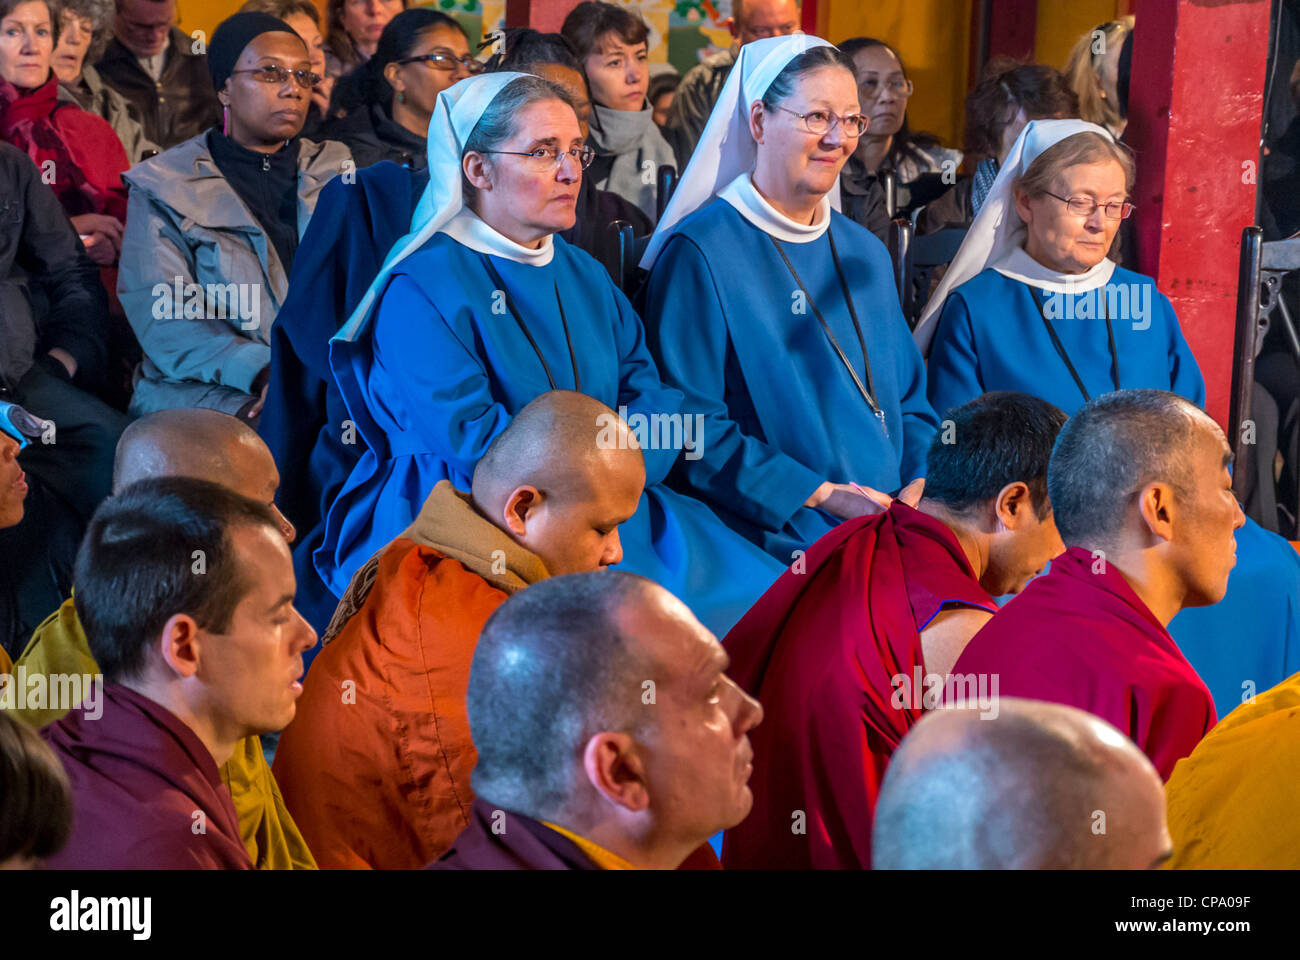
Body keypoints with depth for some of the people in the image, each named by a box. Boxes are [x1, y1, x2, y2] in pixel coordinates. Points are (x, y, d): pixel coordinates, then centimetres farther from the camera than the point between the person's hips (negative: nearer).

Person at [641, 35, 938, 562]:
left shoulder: (865, 254, 20)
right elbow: (690, 430, -8)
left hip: (891, 525, 6)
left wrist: (924, 486, 1)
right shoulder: (698, 252, -2)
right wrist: (820, 495, -14)